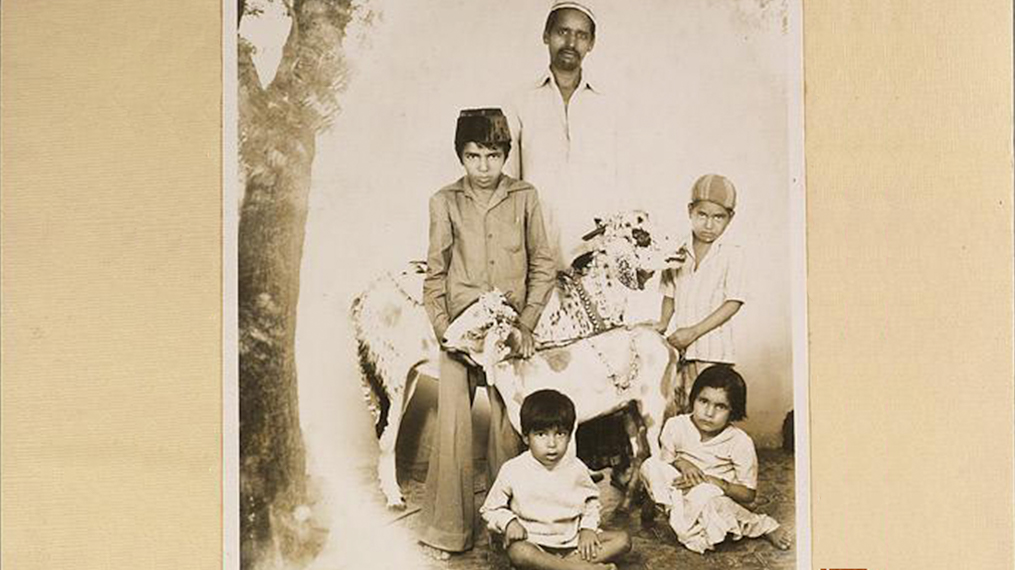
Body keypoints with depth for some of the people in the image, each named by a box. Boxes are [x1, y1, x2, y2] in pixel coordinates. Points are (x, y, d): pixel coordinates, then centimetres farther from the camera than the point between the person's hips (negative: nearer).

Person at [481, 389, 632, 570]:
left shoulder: (576, 468, 1)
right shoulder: (513, 471, -8)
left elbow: (591, 501, 17)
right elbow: (490, 509, 3)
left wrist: (587, 528, -1)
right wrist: (508, 522, -17)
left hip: (573, 539, 4)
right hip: (533, 541, -4)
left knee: (622, 540, -13)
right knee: (518, 553, -39)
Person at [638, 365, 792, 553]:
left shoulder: (740, 442, -15)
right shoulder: (676, 426, -9)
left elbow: (749, 494, -12)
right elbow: (665, 459, 5)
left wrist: (711, 481, -25)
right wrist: (681, 463, -19)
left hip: (717, 498, -1)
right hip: (679, 494, 1)